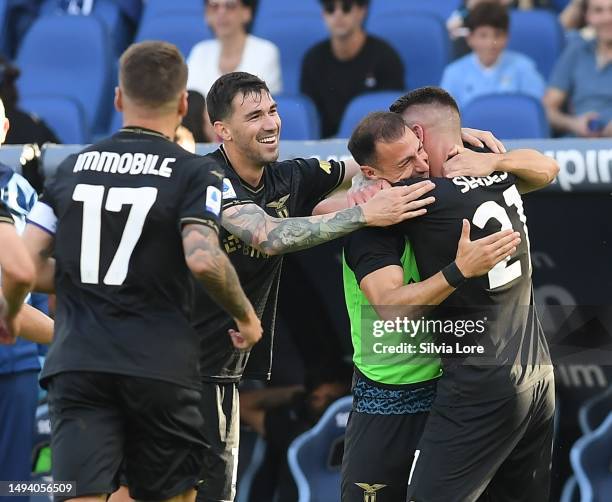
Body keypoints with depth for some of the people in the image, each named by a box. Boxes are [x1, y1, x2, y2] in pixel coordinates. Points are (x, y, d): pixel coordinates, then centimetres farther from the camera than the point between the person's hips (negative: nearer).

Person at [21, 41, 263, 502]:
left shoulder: (72, 167, 10)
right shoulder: (193, 173, -2)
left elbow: (27, 265, 8)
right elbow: (203, 259, -18)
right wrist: (246, 316, -1)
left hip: (76, 361, 2)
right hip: (160, 368, -2)